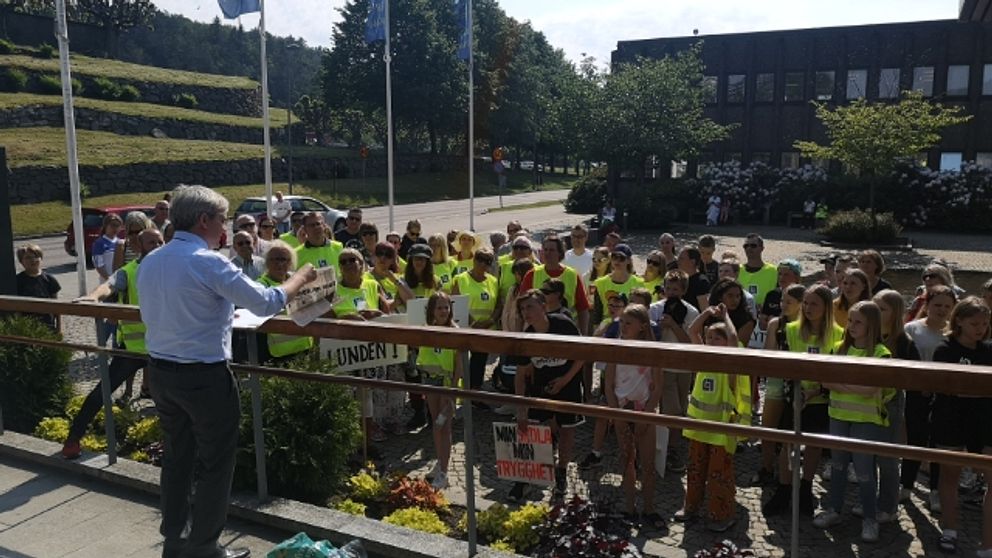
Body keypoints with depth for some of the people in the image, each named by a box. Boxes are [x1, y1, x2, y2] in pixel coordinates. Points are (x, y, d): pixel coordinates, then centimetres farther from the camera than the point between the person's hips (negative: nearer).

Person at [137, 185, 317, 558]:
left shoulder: (149, 262, 6)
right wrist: (300, 278, -2)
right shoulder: (210, 262, -18)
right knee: (215, 462, 7)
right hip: (204, 376, -7)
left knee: (177, 456, 19)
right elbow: (266, 303, -18)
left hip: (160, 372, 8)